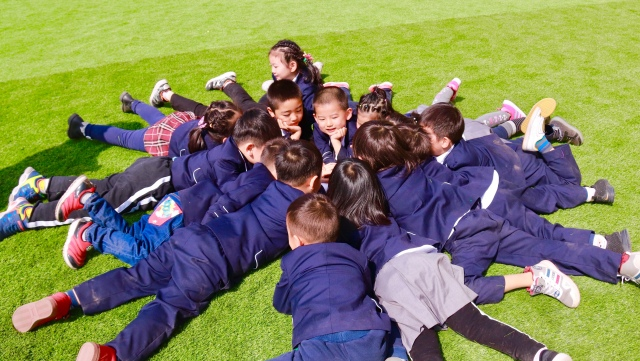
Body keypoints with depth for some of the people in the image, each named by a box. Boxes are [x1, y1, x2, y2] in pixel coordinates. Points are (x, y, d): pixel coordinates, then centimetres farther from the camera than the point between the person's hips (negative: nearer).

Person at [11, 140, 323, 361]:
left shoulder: (270, 187, 21)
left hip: (192, 237, 6)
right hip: (213, 262, -6)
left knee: (134, 279, 10)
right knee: (170, 307, -17)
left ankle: (66, 301, -1)